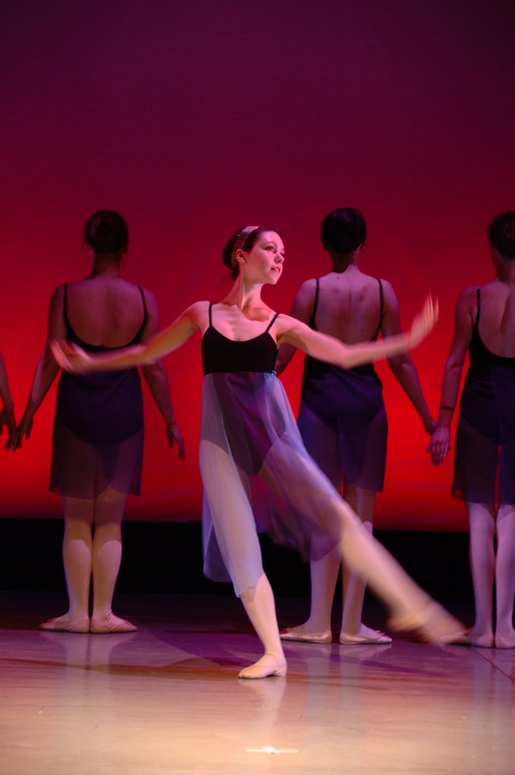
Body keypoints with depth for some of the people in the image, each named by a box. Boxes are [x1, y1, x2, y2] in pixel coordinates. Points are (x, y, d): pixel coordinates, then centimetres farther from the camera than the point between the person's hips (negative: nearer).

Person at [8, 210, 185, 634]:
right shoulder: (143, 299, -6)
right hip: (123, 411, 1)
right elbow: (154, 368, -3)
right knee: (110, 521, 10)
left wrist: (29, 412, 2)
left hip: (76, 408, -1)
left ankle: (78, 613, 8)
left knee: (77, 520, 9)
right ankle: (103, 613, 9)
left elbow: (50, 362, -7)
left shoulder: (65, 295, -8)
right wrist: (171, 421, 7)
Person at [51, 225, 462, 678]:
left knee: (334, 514, -15)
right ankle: (273, 654, 5)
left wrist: (404, 343, -7)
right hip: (222, 441, 1)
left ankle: (408, 604, -9)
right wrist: (90, 362, 20)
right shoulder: (202, 315, 8)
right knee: (239, 547, -4)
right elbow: (147, 353, 20)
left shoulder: (280, 324, 7)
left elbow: (344, 355, 0)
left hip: (271, 433, 0)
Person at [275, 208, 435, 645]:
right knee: (361, 513, 6)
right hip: (365, 398, 1)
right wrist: (429, 419, 8)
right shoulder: (383, 291, -1)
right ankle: (352, 623, 7)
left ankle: (319, 622, 2)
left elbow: (283, 356, -3)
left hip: (320, 395, -1)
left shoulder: (311, 290, -5)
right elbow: (401, 361, 0)